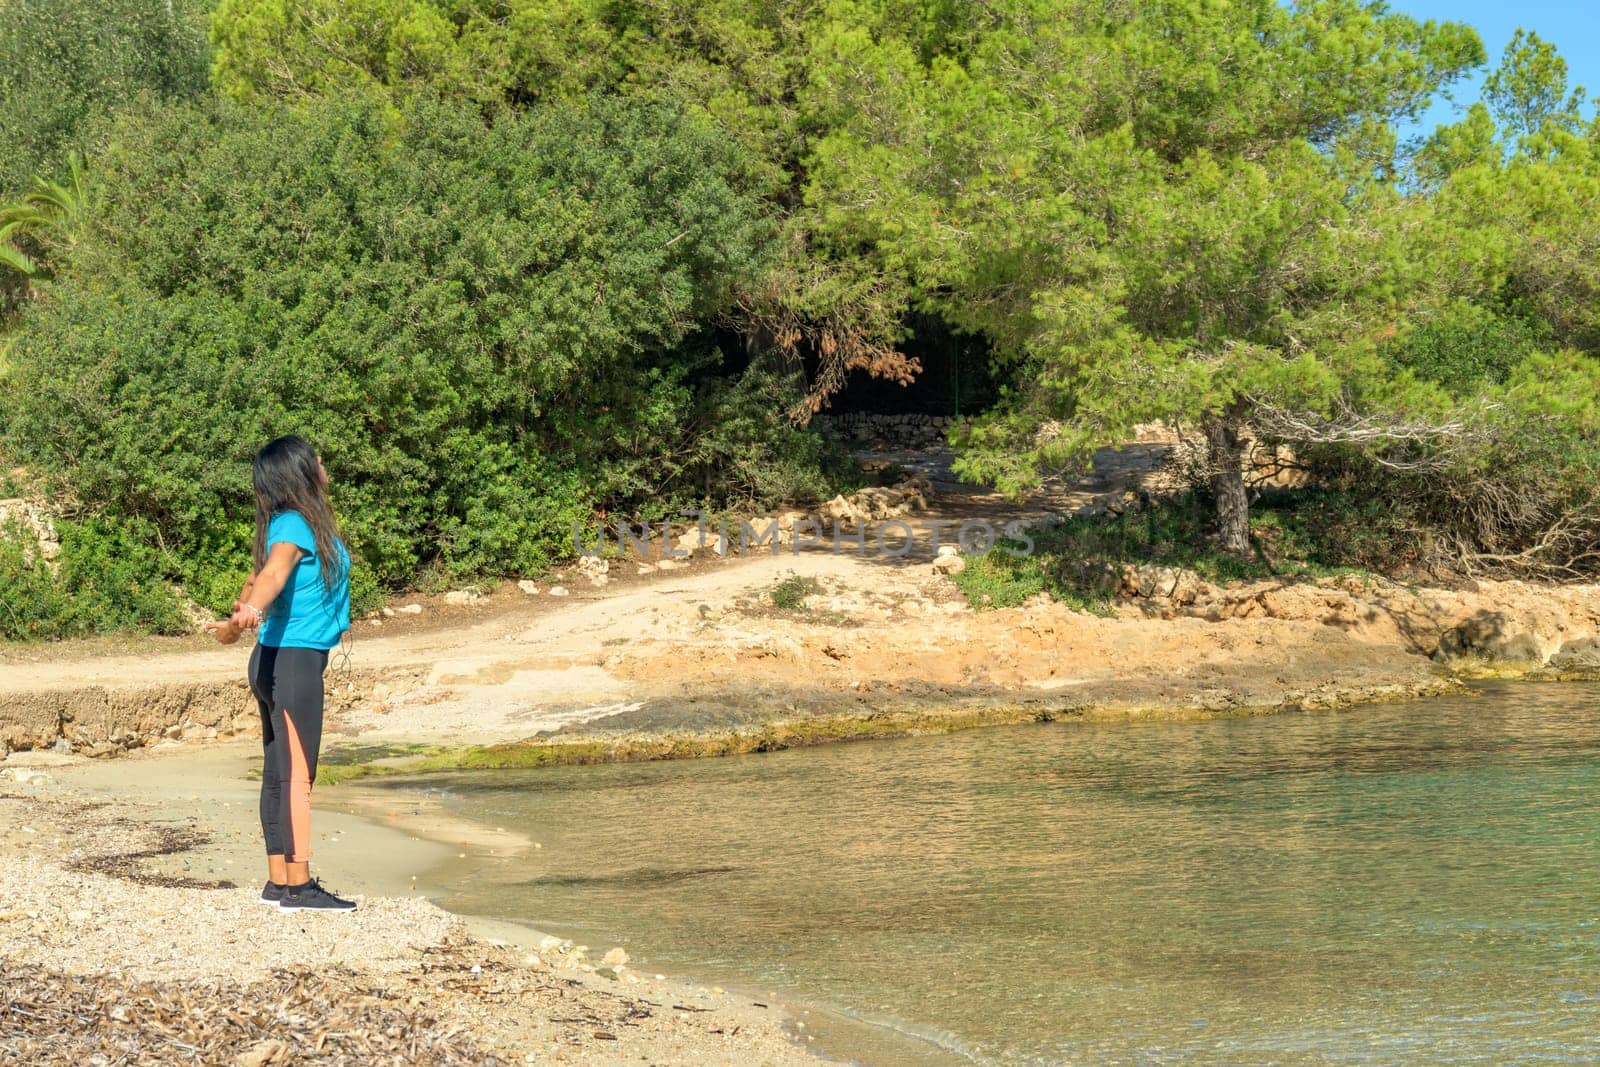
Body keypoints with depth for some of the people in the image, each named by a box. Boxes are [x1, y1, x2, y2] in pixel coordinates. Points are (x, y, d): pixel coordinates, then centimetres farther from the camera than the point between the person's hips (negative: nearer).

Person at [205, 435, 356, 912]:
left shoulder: (291, 523, 12)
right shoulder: (296, 525, -15)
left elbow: (261, 576, 28)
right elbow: (272, 574, -33)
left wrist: (236, 620, 43)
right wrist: (249, 614, -52)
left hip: (276, 661, 9)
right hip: (292, 661, -9)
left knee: (279, 774, 11)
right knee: (297, 776, -6)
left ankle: (278, 881, 16)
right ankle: (298, 886, -3)